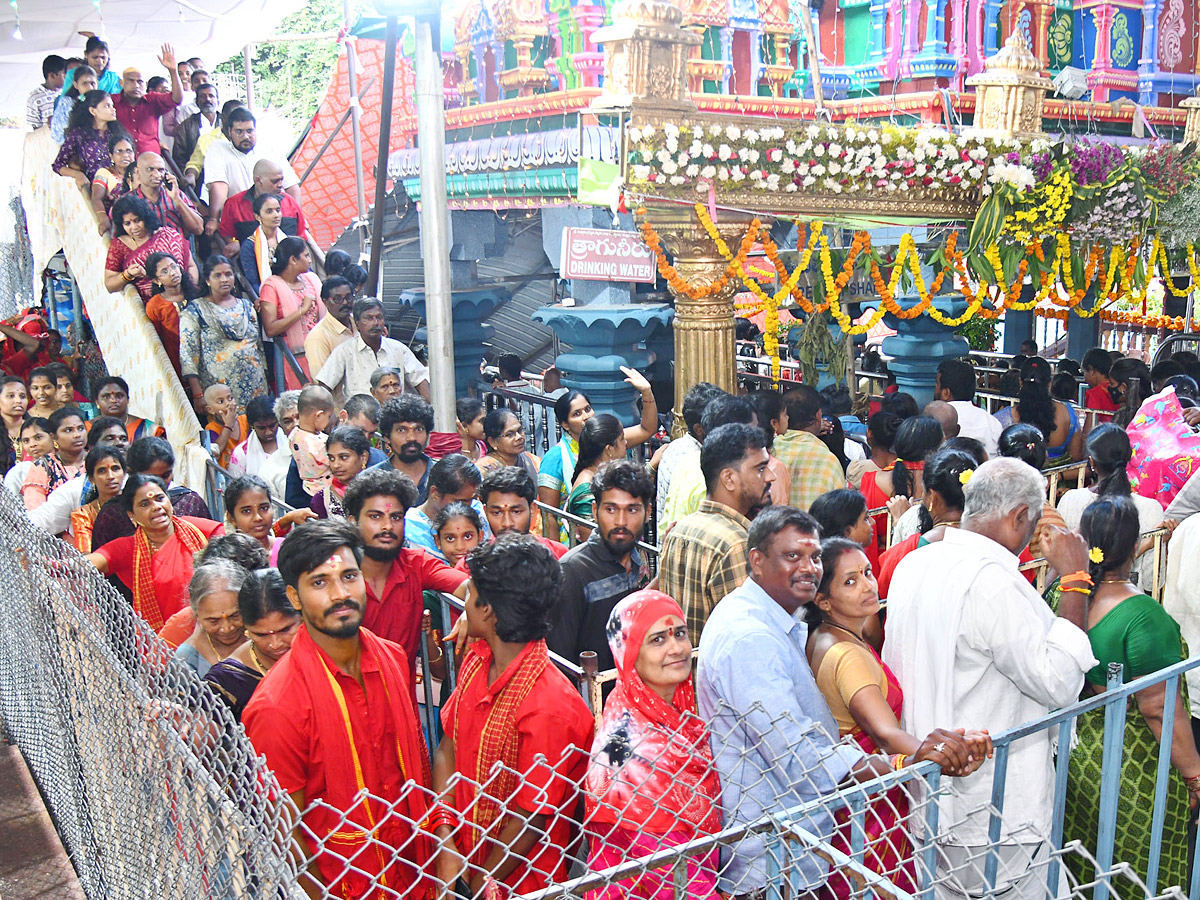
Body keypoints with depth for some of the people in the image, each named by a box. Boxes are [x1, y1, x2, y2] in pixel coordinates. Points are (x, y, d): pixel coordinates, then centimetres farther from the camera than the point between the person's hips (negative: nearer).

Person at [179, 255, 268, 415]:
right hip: (218, 387, -4)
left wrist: (266, 383, 11)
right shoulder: (195, 310, 1)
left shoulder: (246, 306, 14)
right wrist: (197, 394, -13)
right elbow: (187, 353, -6)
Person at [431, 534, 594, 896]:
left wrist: (481, 883, -9)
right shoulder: (477, 658, -6)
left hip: (519, 883, -6)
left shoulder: (548, 706, -29)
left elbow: (532, 819, -20)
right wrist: (446, 841, -10)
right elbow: (447, 748, 0)